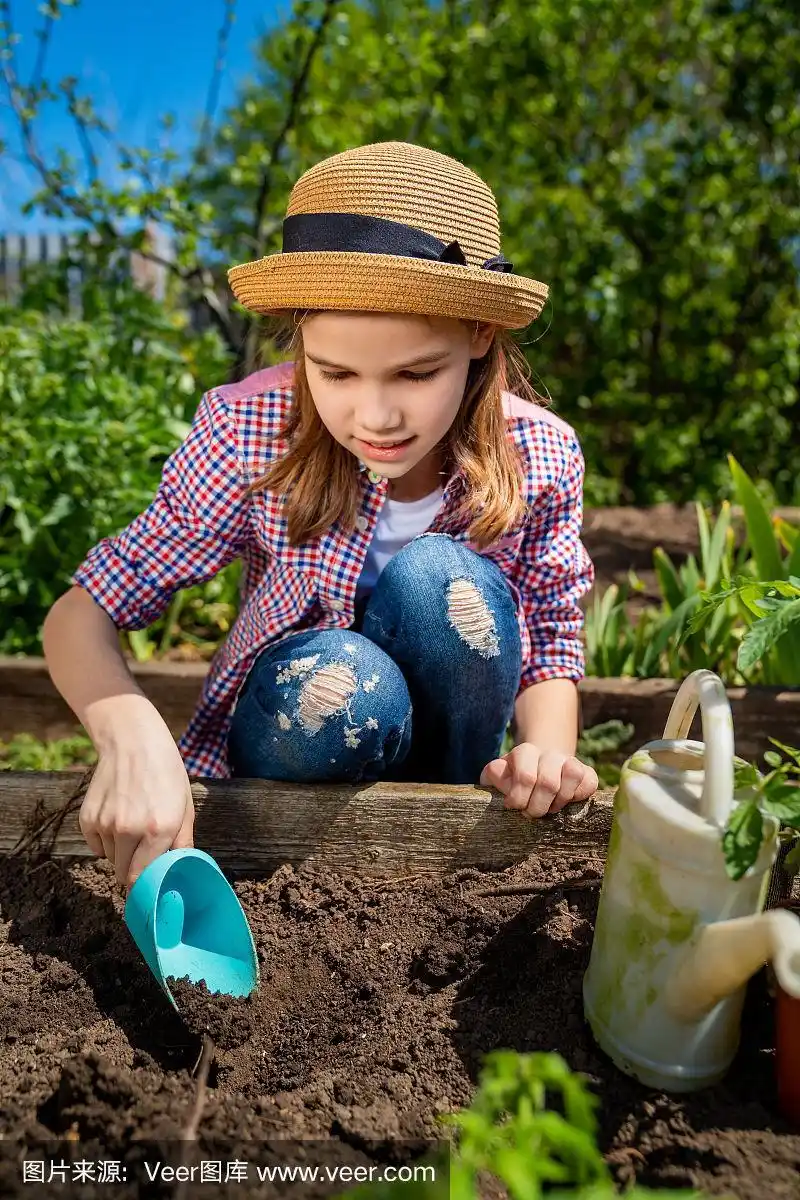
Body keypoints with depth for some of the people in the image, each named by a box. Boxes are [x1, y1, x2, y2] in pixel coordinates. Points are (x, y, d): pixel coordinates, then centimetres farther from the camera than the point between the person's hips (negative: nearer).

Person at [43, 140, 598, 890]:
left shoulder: (539, 458, -16)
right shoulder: (250, 434, -21)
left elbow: (554, 641, -4)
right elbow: (80, 615, -16)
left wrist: (547, 749, -26)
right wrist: (133, 736, -38)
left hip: (450, 739, 2)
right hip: (291, 737, -1)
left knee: (439, 578, -28)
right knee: (336, 683, -35)